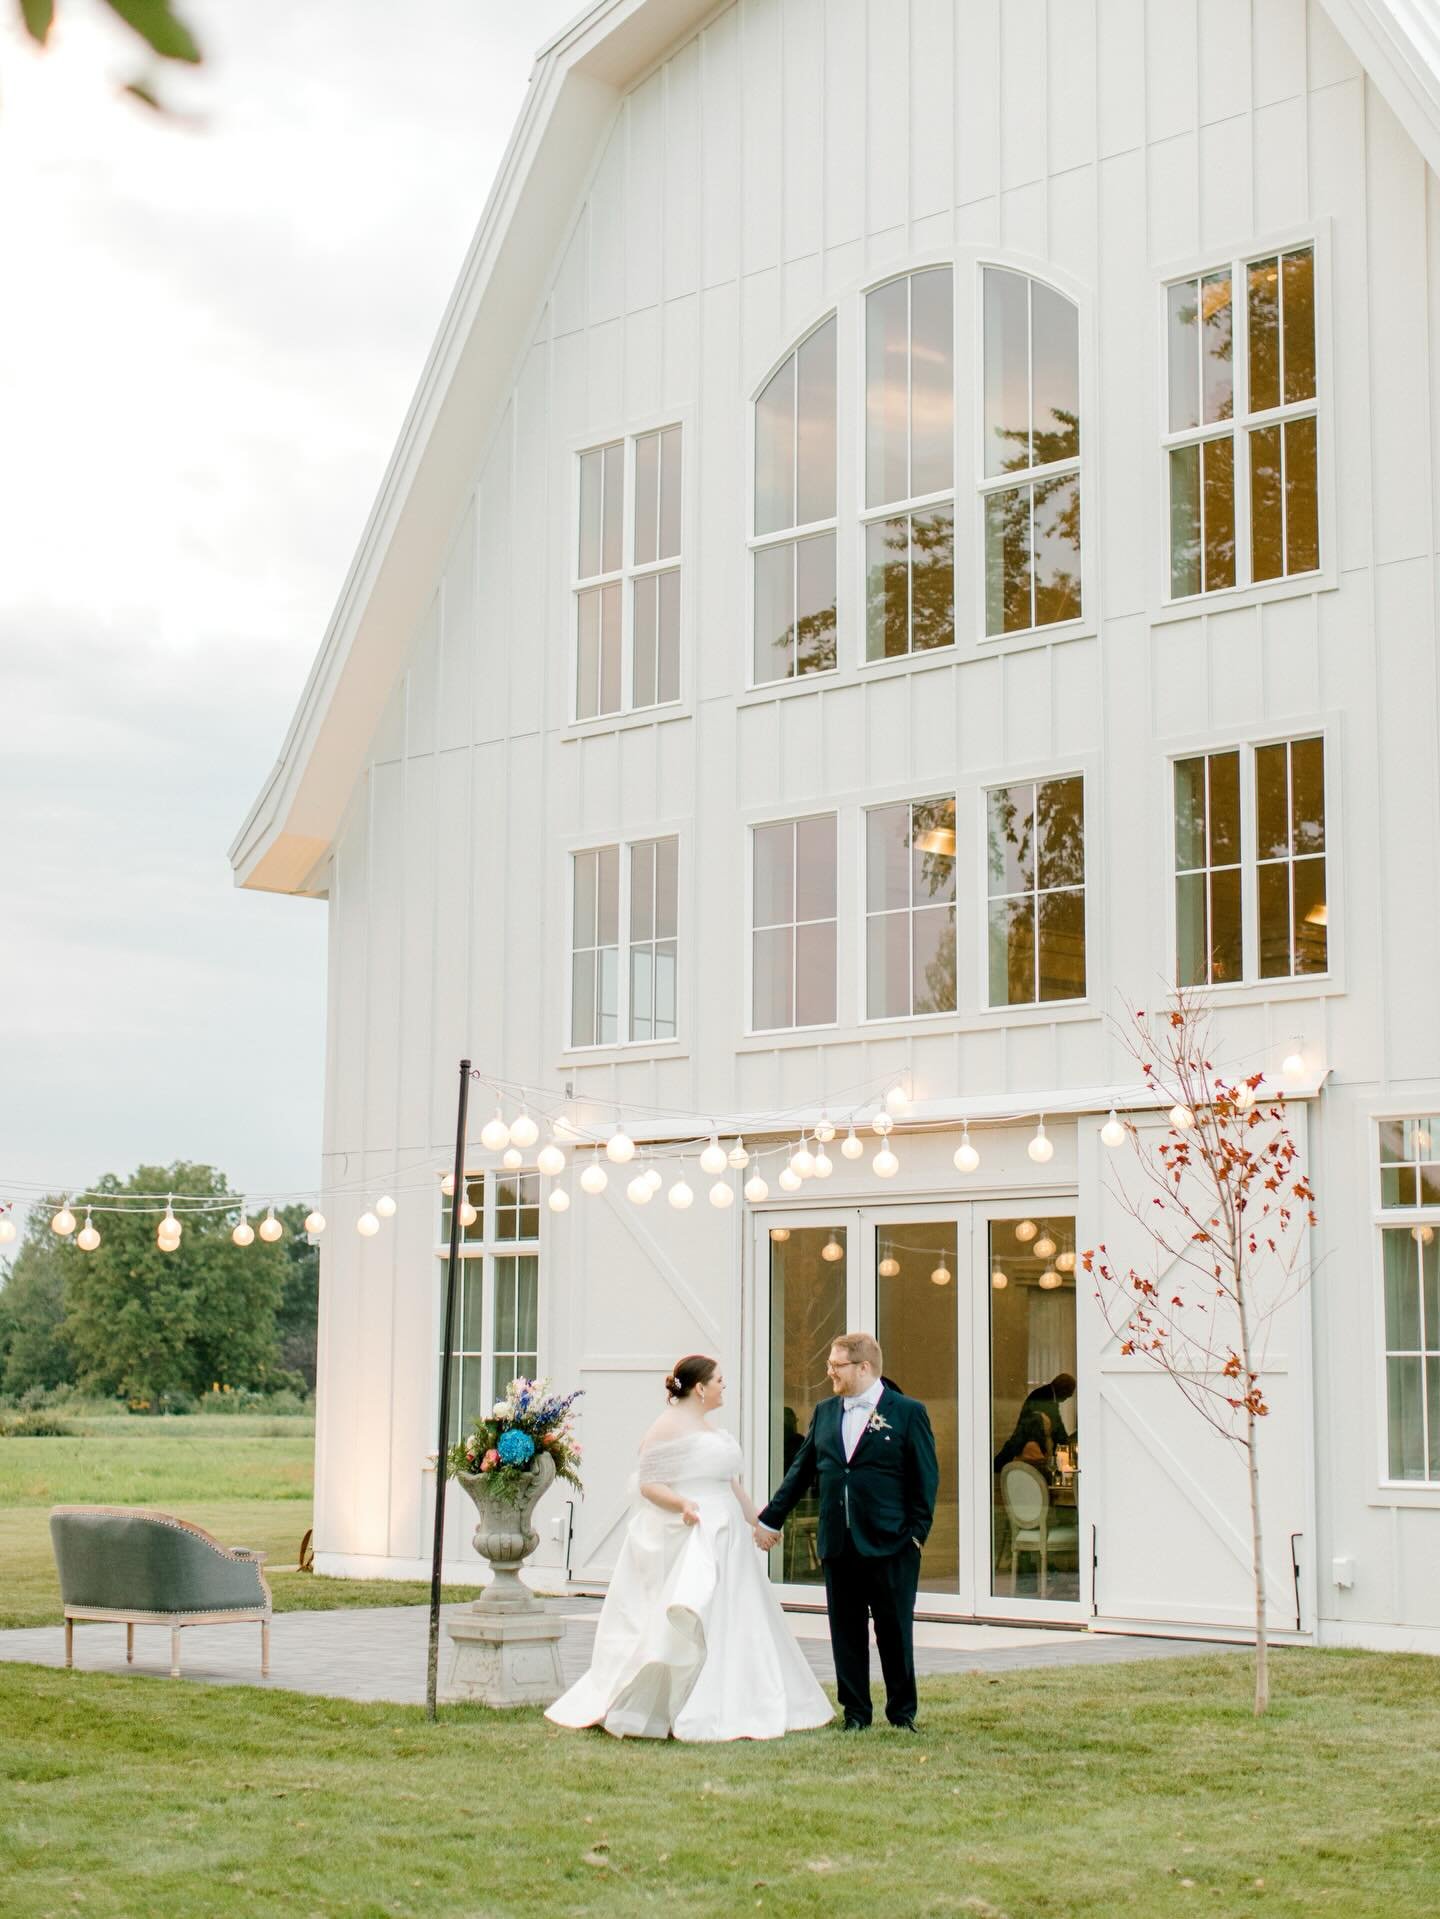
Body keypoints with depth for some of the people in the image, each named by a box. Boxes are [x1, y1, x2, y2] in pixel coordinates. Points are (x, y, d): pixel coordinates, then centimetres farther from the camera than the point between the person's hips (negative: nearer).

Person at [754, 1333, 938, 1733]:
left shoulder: (908, 1413, -3)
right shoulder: (825, 1412, 11)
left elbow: (926, 1479, -3)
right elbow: (801, 1470, 17)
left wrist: (916, 1533, -9)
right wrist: (771, 1519, 16)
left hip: (889, 1545, -4)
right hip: (837, 1545, 4)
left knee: (895, 1631, 3)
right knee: (846, 1632, 7)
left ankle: (903, 1712, 15)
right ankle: (855, 1712, 16)